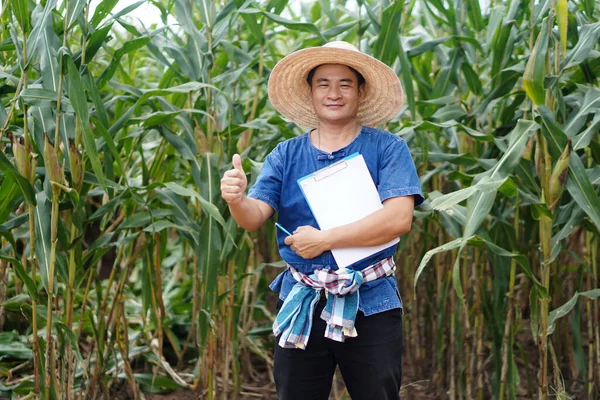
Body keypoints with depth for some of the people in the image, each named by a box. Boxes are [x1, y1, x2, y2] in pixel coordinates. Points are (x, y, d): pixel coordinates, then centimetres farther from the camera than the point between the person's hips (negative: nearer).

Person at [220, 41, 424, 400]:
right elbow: (255, 217, -2)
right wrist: (237, 200, -26)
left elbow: (399, 218, -16)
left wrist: (323, 240, -16)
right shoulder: (286, 155, 6)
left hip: (370, 305, -3)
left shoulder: (387, 149, -3)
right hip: (301, 305, 3)